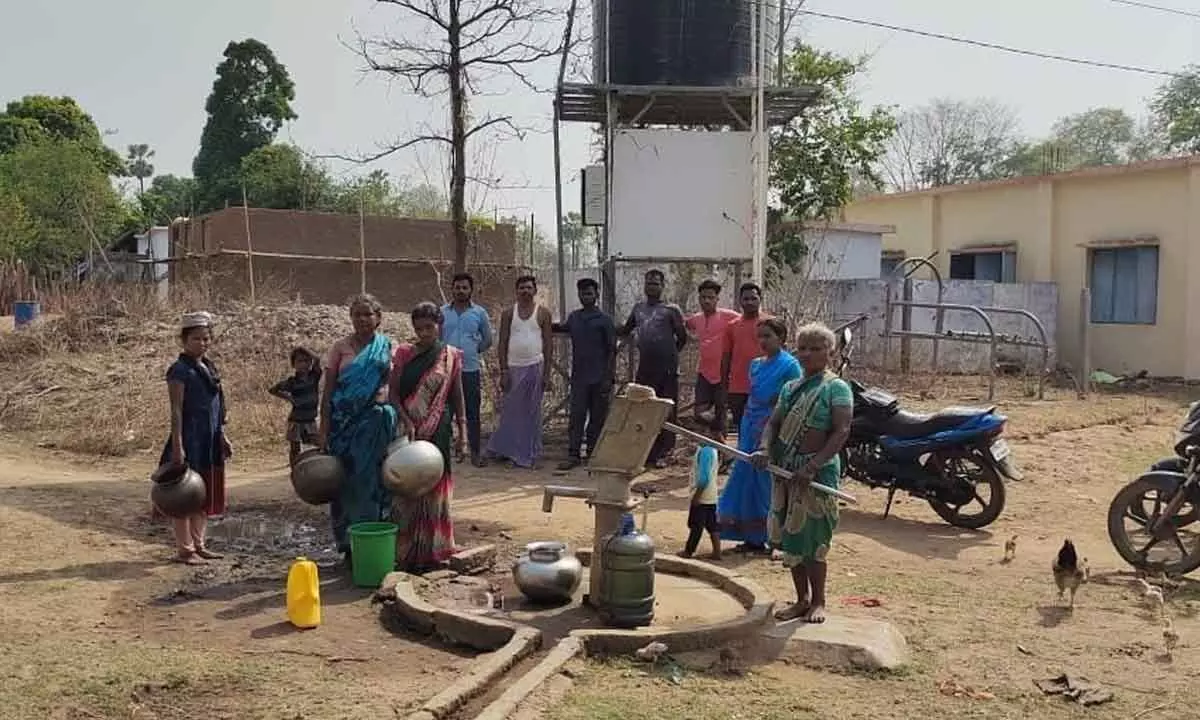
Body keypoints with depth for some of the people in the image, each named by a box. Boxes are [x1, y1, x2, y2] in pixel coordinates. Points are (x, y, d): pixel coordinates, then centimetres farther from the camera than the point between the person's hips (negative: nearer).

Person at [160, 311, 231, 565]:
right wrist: (177, 446, -19)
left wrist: (223, 437, 18)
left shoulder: (208, 367, 14)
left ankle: (199, 544, 22)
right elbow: (176, 410, -15)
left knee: (207, 494, 13)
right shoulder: (180, 370, -10)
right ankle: (184, 549, 6)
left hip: (210, 441, 8)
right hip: (190, 439, -8)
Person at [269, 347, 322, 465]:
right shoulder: (292, 381, -6)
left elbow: (317, 360, -18)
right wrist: (288, 398, -5)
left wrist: (305, 350, -7)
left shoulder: (314, 376, -2)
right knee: (294, 449, 5)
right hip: (295, 420, -2)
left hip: (310, 420, 2)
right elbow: (272, 390, 0)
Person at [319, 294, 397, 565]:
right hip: (345, 421, 0)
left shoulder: (388, 348, 6)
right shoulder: (341, 347, 5)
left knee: (372, 480, 1)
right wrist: (324, 429, -3)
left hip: (375, 422, 0)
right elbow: (328, 390, 3)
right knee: (346, 481, 2)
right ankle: (349, 542, 11)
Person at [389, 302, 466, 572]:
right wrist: (407, 422, -14)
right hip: (409, 430, 1)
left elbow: (457, 395, 7)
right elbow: (393, 393, -1)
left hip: (438, 431, -1)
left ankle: (431, 550, 13)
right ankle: (406, 550, 11)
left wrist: (462, 431, 2)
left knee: (434, 488, 4)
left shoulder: (451, 355, 3)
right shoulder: (404, 354, 3)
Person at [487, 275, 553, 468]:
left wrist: (547, 372, -3)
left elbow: (548, 344, 4)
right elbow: (503, 343, 5)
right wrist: (503, 371, -2)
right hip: (513, 367, 1)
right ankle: (505, 449, 15)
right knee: (510, 411, 3)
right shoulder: (508, 314, 7)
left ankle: (528, 453, 11)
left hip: (535, 366, -1)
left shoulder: (543, 313, 4)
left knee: (532, 412, 3)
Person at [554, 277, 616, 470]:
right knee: (576, 416, 0)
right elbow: (562, 328, 31)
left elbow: (611, 350, -5)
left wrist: (609, 378, -10)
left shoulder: (604, 319, -3)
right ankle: (573, 455, 2)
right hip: (579, 377, 3)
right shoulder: (574, 317, 8)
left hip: (599, 378, -3)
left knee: (597, 417, 4)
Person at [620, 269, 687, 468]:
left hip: (667, 370, -5)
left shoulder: (671, 309, -1)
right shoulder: (638, 308, 14)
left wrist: (669, 354, 9)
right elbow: (625, 330, 27)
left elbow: (682, 337, 3)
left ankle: (662, 453, 7)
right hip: (644, 369, 5)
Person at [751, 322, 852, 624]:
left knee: (813, 538, -2)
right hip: (785, 469, 6)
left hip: (818, 471, -6)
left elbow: (841, 431, -15)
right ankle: (802, 599, 23)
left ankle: (818, 602, 14)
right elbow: (774, 423, 10)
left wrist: (813, 466, -24)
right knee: (789, 537, 10)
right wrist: (764, 448, -12)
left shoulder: (836, 388, -6)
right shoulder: (790, 388, 13)